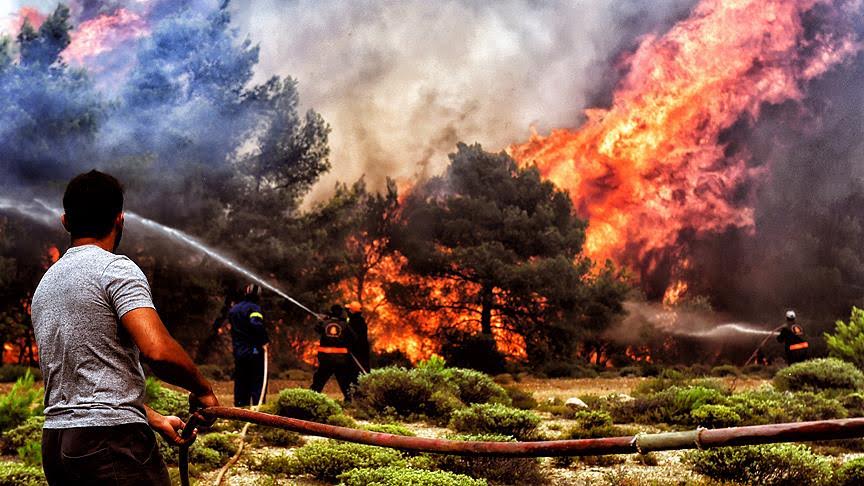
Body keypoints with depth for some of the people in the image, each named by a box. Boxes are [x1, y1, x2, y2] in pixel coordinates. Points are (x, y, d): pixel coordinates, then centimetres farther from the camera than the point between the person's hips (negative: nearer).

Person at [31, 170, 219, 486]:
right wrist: (202, 389, -4)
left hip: (55, 440, 8)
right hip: (111, 439, -8)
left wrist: (156, 420, 24)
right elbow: (158, 350, -22)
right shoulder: (115, 268, -8)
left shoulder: (45, 285, 19)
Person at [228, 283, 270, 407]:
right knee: (257, 383, -3)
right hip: (254, 351, -6)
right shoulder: (254, 308, -11)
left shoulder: (233, 310, 15)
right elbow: (256, 324, -27)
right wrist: (264, 341, -19)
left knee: (241, 383, 11)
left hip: (239, 352, 7)